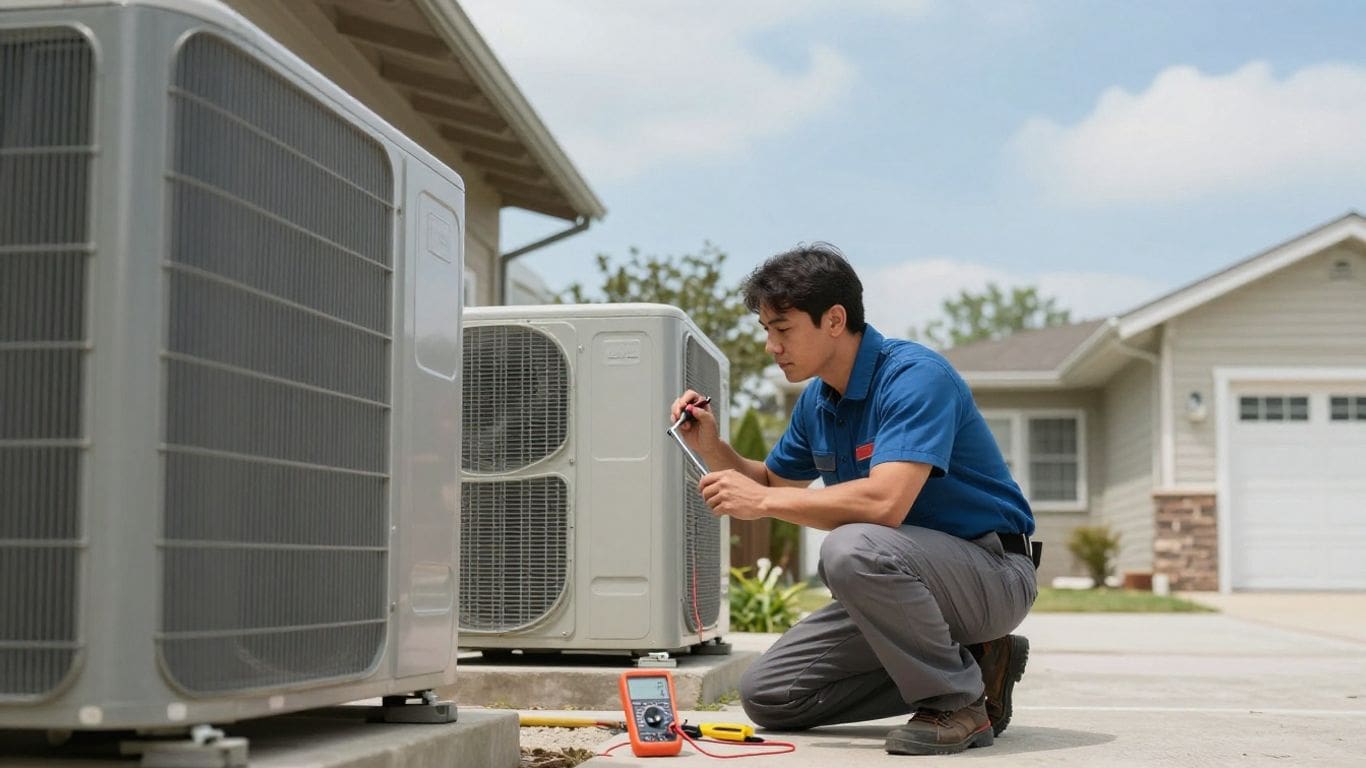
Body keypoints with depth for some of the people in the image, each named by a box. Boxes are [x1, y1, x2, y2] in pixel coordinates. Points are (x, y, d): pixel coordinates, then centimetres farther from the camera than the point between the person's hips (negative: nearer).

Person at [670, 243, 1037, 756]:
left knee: (852, 548, -37)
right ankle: (965, 663, 8)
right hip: (905, 580, 9)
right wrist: (711, 448, 1)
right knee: (767, 695, 3)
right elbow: (773, 485, 21)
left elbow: (885, 502, -35)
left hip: (992, 572, -9)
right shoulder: (817, 401, 6)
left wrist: (763, 501, -25)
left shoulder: (915, 376, -21)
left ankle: (959, 700, -14)